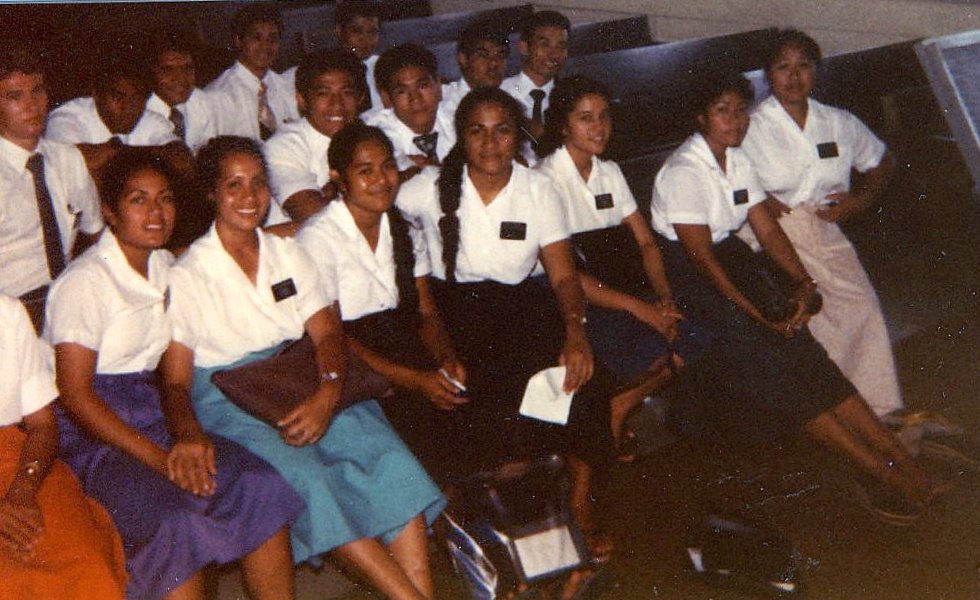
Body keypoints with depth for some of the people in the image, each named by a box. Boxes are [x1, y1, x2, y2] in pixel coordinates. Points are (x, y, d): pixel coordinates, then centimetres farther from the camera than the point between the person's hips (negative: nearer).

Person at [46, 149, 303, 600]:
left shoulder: (166, 268, 12)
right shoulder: (84, 282, -10)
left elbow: (168, 375, 10)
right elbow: (75, 395, -14)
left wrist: (188, 433, -10)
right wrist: (159, 458, -20)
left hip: (153, 419, 7)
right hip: (90, 437, -6)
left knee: (260, 486, -18)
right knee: (178, 522, -32)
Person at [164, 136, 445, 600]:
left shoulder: (288, 253, 15)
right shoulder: (187, 275, 3)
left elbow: (326, 331, 3)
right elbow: (176, 381, -1)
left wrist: (328, 392, -18)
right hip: (227, 399, -4)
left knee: (387, 455, -23)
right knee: (305, 478, -32)